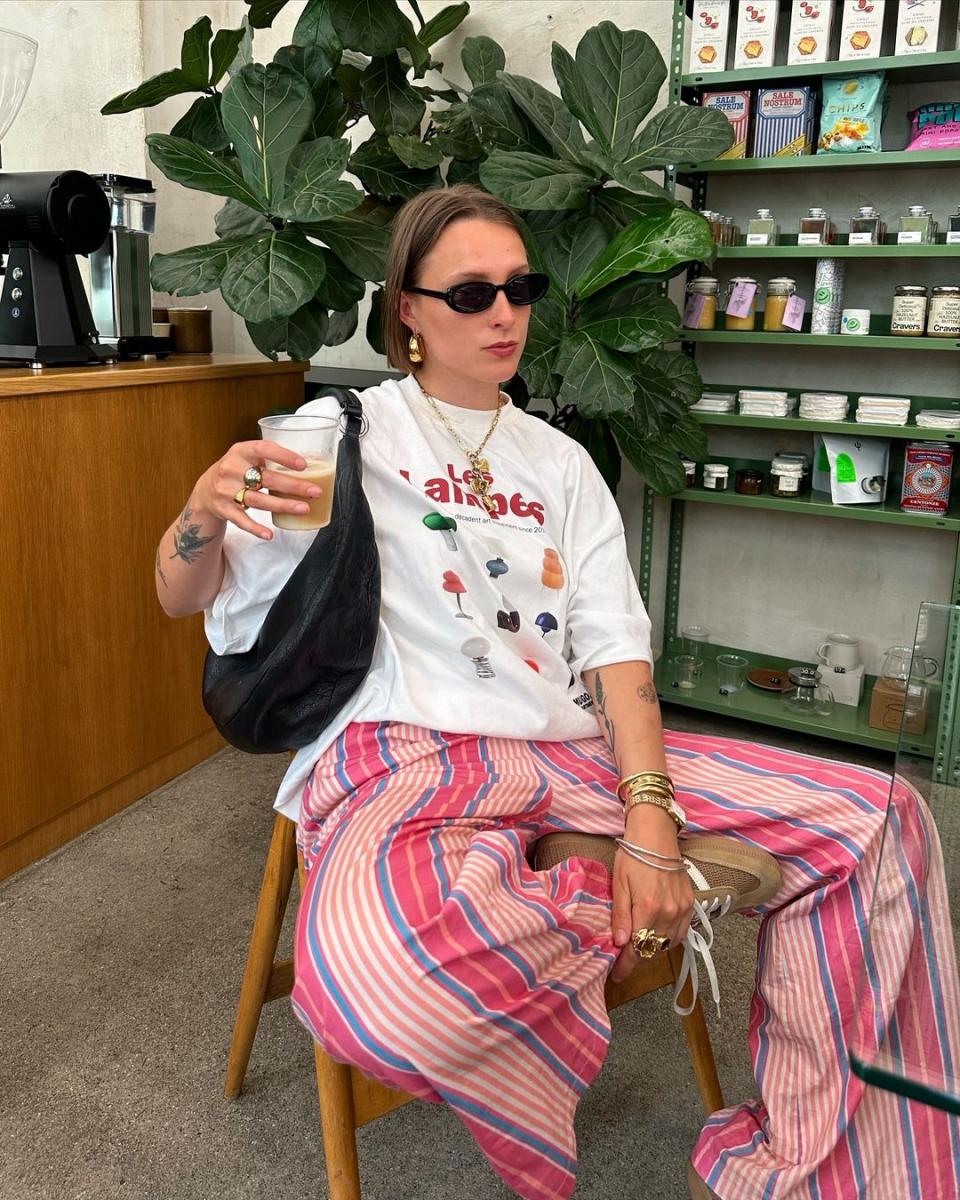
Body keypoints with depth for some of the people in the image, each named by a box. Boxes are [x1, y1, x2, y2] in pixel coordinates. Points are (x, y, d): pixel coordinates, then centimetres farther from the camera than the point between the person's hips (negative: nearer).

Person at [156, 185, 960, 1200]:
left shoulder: (561, 462, 17)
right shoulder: (345, 431, 5)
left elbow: (615, 644, 7)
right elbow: (183, 596, 2)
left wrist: (649, 817, -9)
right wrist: (205, 509, -23)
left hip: (573, 749, 5)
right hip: (400, 760, -4)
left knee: (878, 816, -8)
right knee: (373, 979, -39)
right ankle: (600, 915, -7)